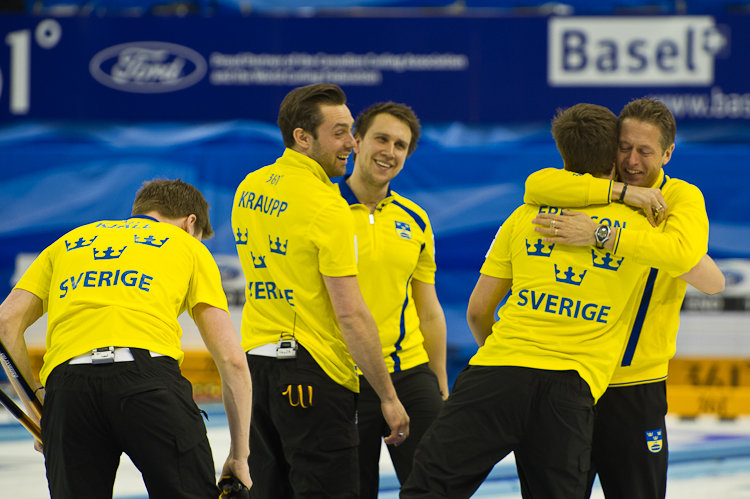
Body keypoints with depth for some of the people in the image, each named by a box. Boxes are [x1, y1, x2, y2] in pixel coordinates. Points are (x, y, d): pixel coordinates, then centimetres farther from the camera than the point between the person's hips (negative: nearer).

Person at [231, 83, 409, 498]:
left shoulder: (249, 188, 9)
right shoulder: (327, 206, -16)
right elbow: (350, 314, -18)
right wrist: (388, 397, -14)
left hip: (256, 359, 8)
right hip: (314, 371, -8)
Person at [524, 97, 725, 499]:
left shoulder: (682, 198, -4)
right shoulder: (595, 186, 2)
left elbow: (683, 252, -27)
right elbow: (536, 187, -19)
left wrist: (599, 235, -35)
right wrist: (621, 191, -24)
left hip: (636, 384, -2)